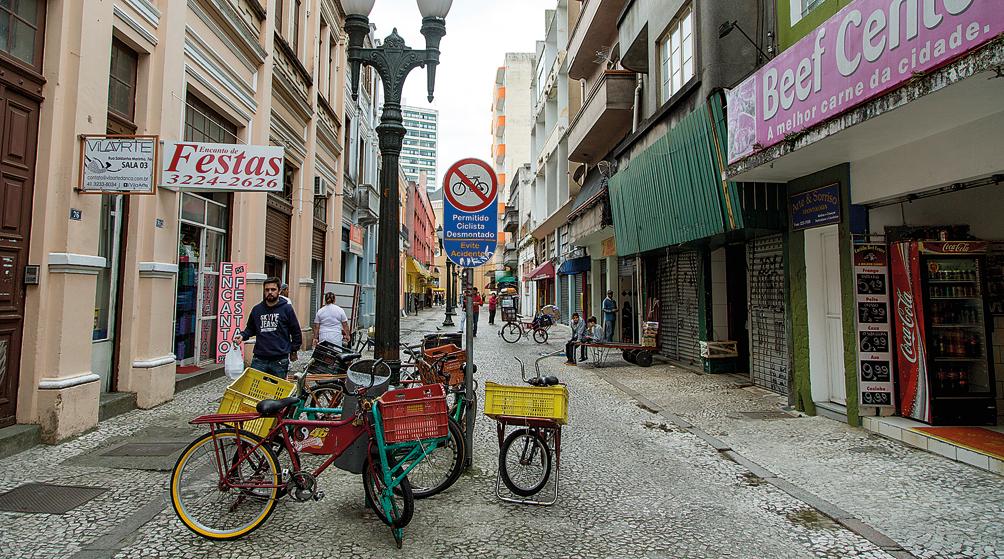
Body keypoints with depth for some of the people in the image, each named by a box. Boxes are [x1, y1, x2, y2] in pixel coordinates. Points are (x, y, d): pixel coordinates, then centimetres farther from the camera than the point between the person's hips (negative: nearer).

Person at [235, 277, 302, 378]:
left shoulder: (286, 308, 0)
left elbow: (296, 332, 4)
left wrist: (294, 351, 5)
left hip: (280, 360, -2)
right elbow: (250, 329, 22)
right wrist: (242, 335, 2)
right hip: (259, 359, 3)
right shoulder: (257, 309, 9)